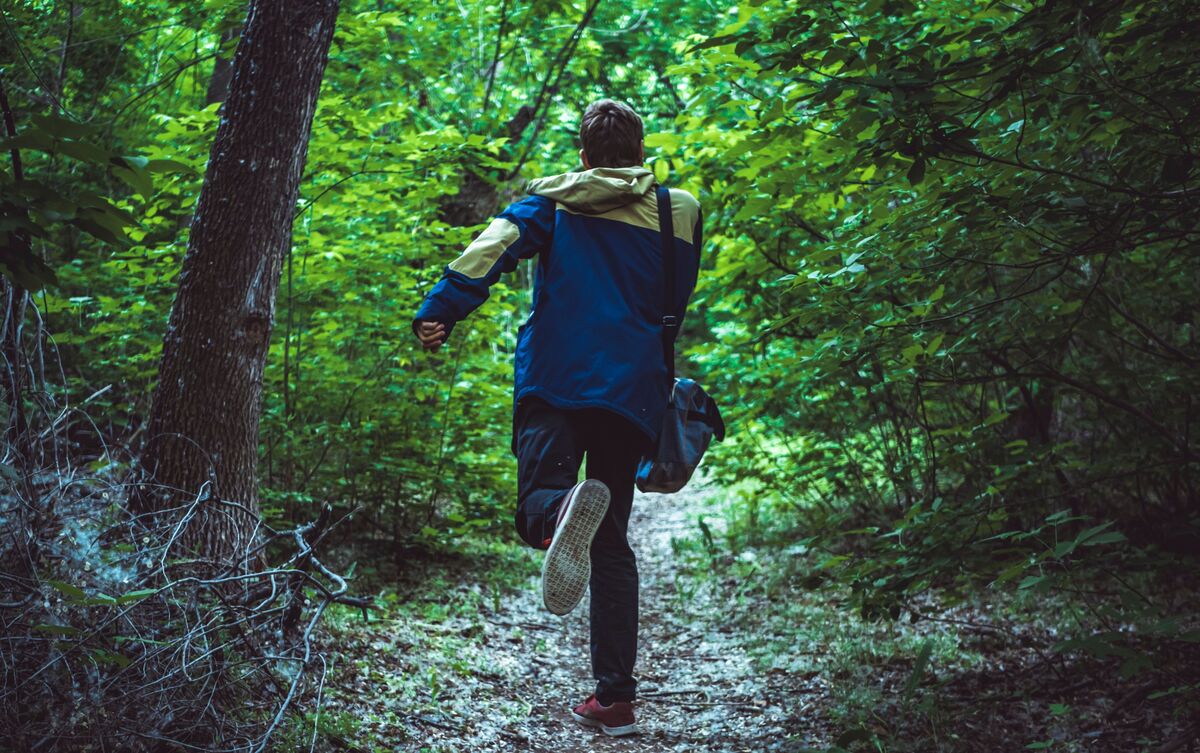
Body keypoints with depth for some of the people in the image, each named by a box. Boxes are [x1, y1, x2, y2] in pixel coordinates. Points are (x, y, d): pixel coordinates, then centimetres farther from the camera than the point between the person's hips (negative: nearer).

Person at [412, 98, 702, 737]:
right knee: (612, 545, 9)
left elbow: (493, 247, -8)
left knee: (537, 502, -4)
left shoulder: (554, 202, 10)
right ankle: (615, 696, 3)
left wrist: (438, 313, -15)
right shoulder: (679, 212, 14)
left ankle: (562, 511, -44)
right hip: (633, 392, 2)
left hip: (554, 381, -2)